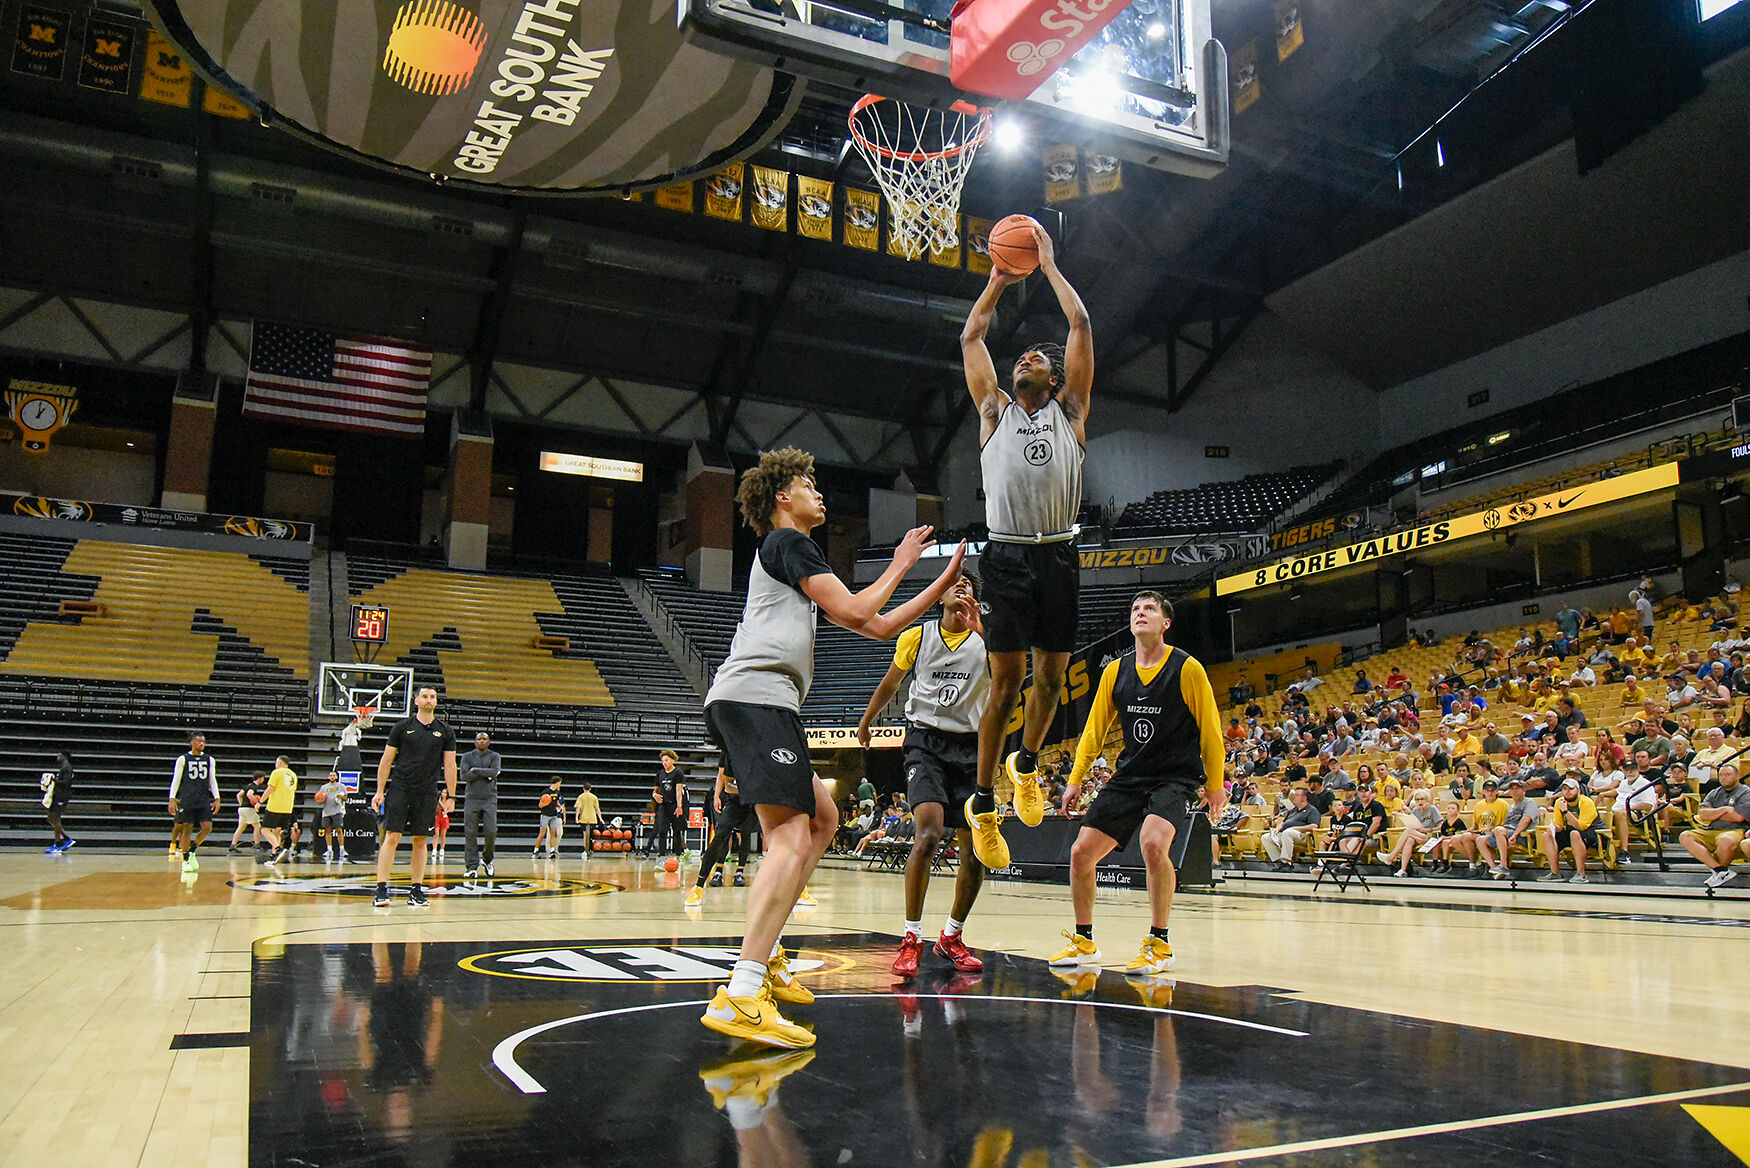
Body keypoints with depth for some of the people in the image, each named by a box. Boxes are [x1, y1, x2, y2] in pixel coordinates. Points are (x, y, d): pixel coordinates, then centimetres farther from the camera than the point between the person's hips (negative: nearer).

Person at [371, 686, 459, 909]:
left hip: (427, 793, 2)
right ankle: (381, 889, -3)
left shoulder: (445, 732, 6)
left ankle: (417, 890, 12)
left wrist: (450, 796, 4)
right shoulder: (402, 727, 2)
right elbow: (386, 760, 5)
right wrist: (380, 791, 1)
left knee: (420, 841, 5)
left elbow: (449, 765, 8)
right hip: (400, 788, -2)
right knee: (392, 837, -6)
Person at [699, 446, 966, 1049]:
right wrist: (900, 565, 10)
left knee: (822, 819, 17)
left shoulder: (791, 553, 32)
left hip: (738, 705, 10)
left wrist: (943, 583, 28)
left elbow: (878, 626, 30)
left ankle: (764, 953, 15)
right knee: (789, 840, -19)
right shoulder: (785, 541, 3)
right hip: (756, 696, -10)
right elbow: (854, 612, -6)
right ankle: (741, 996, -28)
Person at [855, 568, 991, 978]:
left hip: (970, 747, 2)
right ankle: (911, 938, -13)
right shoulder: (915, 637, 4)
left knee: (976, 852, 1)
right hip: (925, 742, -2)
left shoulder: (984, 639, 3)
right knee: (929, 833, -24)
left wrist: (979, 629, -32)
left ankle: (951, 937, 23)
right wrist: (865, 723, 28)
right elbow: (889, 685, 19)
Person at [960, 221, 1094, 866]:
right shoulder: (994, 410, 14)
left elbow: (1081, 326, 10)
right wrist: (999, 278, 22)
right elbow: (970, 336, 14)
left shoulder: (1069, 409, 13)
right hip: (1007, 554, -1)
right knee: (1006, 678, -3)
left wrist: (1050, 265, 16)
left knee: (1051, 675, 7)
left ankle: (1026, 765, 32)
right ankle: (984, 801, 7)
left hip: (1058, 556, 2)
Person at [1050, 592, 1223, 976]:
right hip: (1129, 777, 5)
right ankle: (1084, 942, 20)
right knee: (1081, 853, -1)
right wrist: (1075, 779, 7)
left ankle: (1159, 944, -14)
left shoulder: (1187, 668, -9)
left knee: (1153, 843, -32)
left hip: (1176, 777, -5)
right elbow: (1095, 730, 11)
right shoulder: (1115, 672, 4)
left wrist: (1214, 785, 2)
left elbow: (1210, 731, -1)